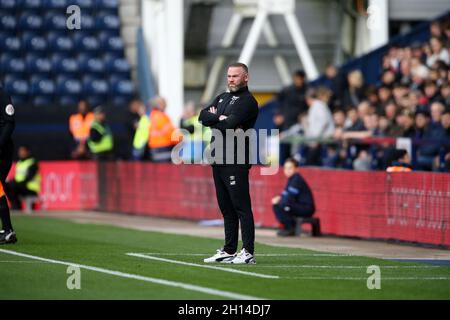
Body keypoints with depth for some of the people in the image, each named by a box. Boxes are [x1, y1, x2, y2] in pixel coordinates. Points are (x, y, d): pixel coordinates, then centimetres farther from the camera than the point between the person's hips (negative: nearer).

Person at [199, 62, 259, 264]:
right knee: (226, 208, 11)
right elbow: (203, 116, 9)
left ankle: (248, 252, -11)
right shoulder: (222, 98, 22)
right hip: (218, 160, 8)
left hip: (236, 162, -8)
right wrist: (219, 118, -7)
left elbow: (230, 124, -17)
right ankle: (228, 251, 15)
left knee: (241, 206, -10)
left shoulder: (247, 101, -5)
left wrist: (213, 120, -1)